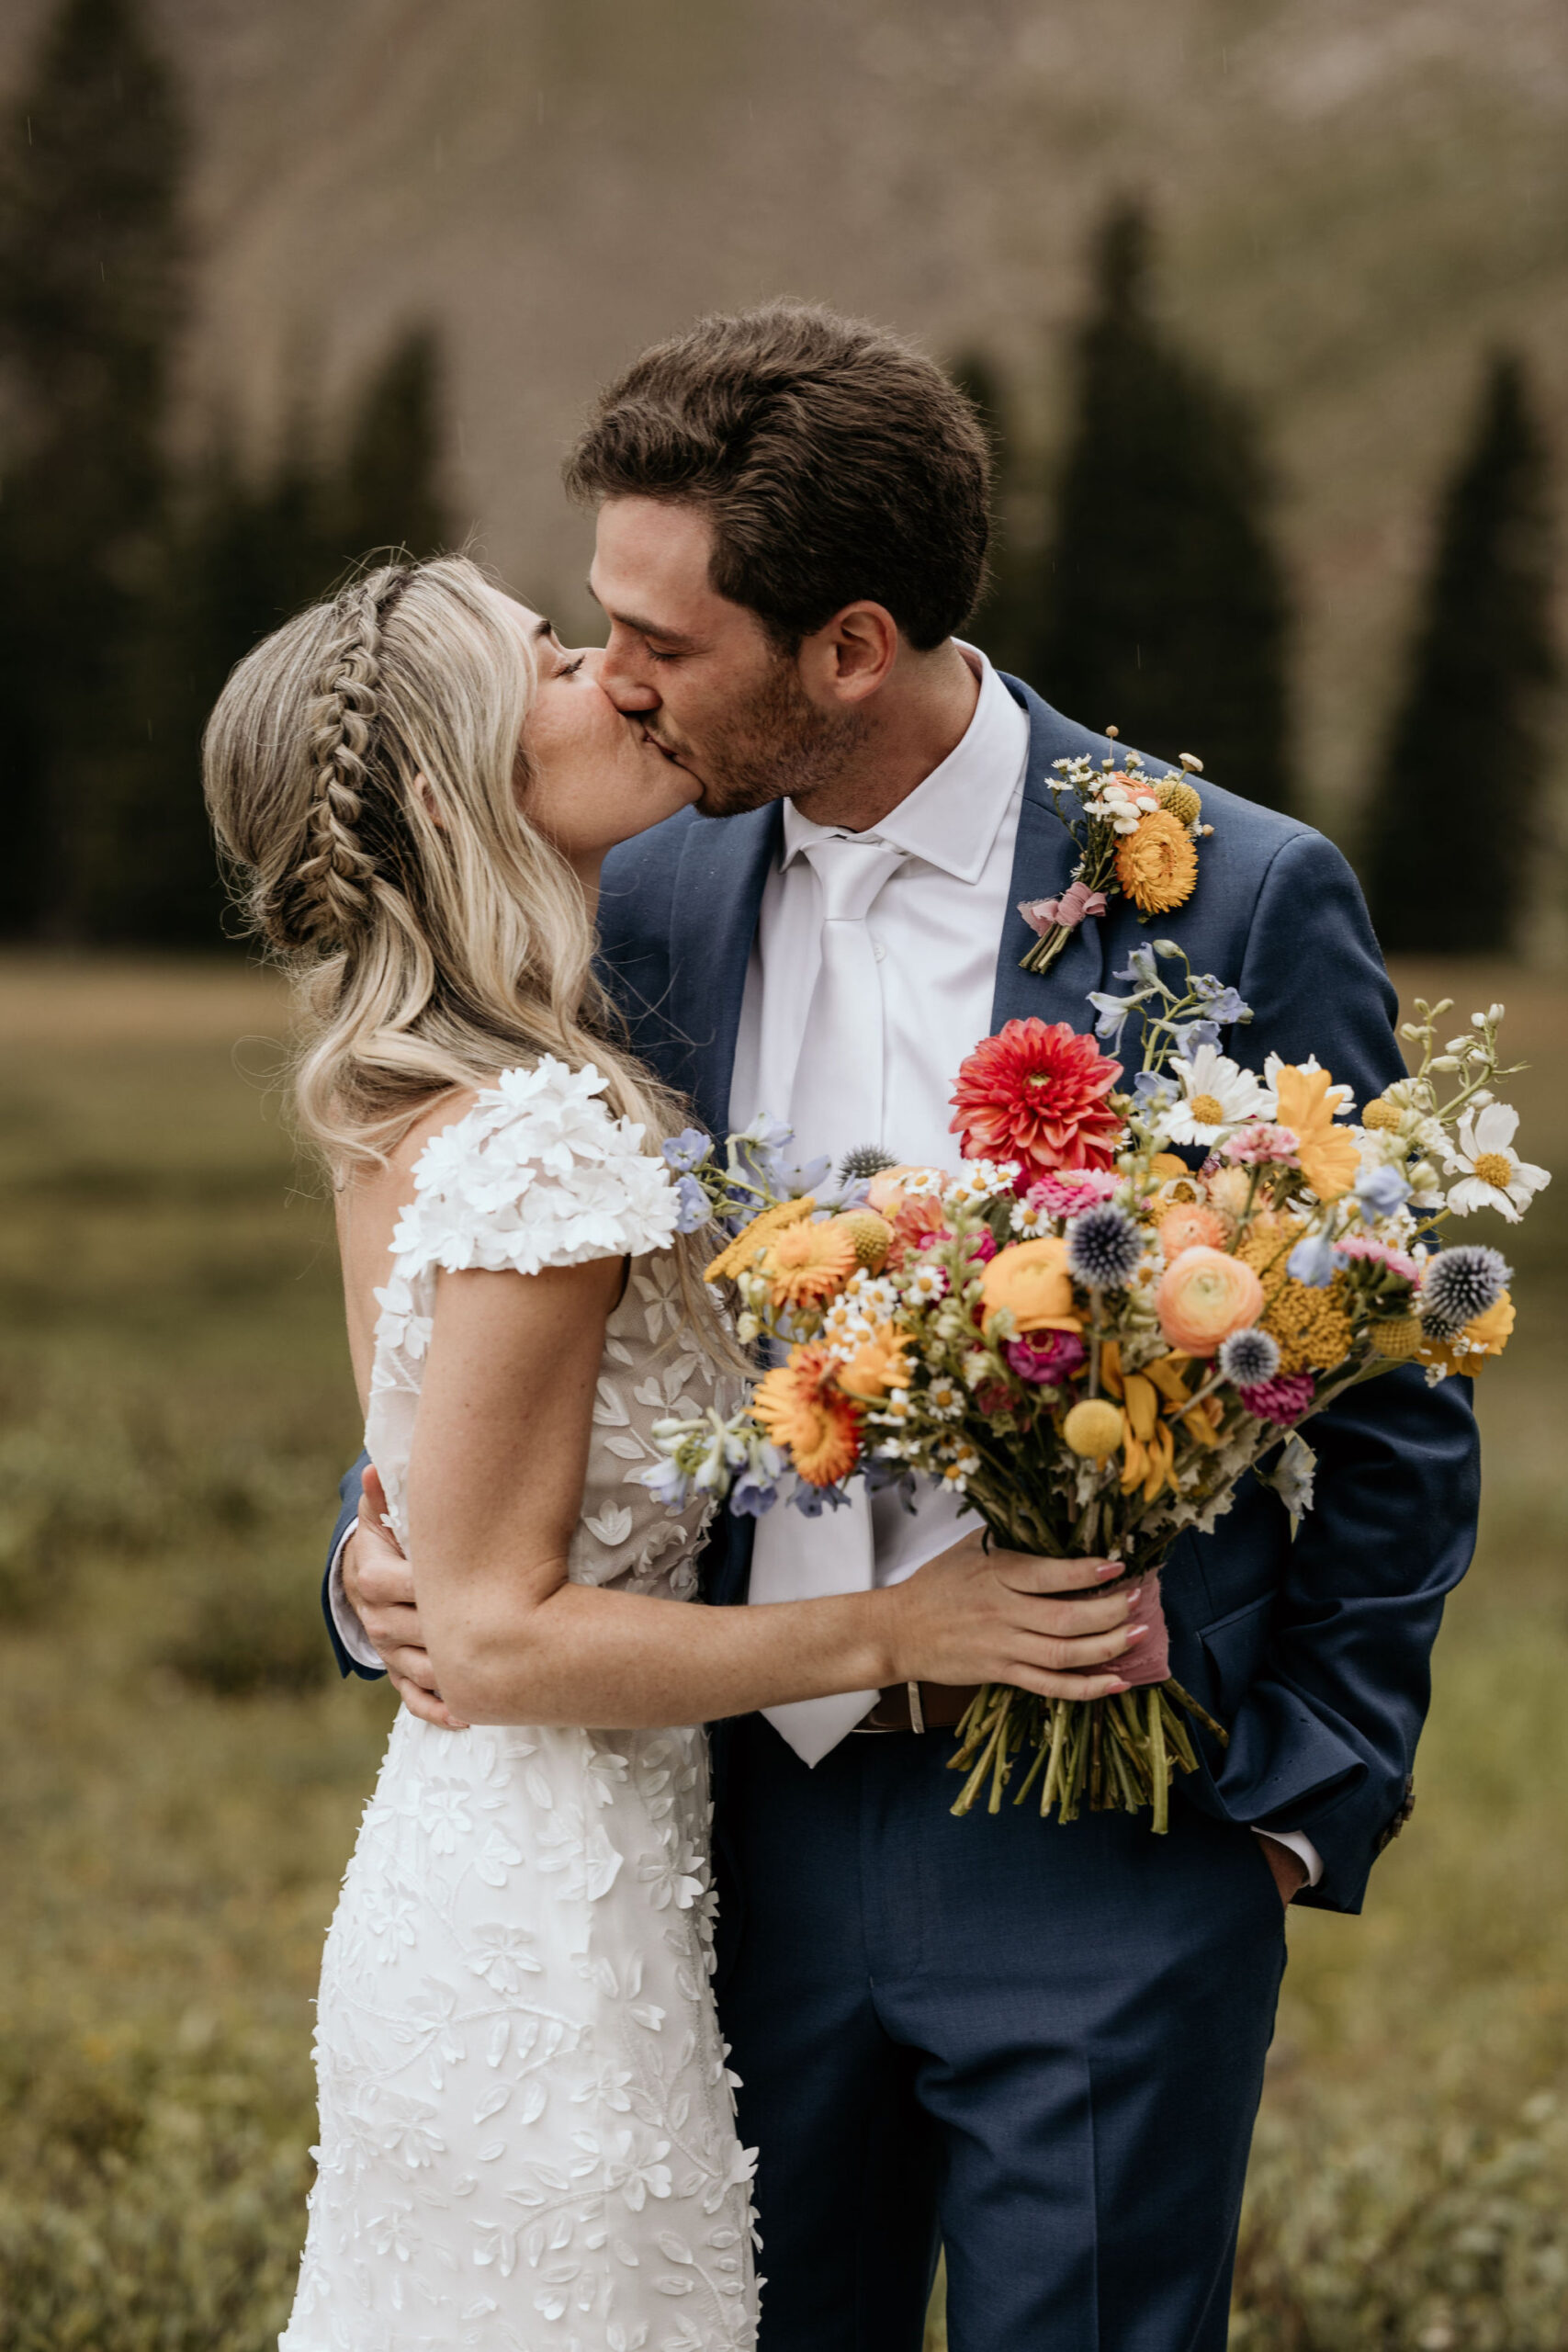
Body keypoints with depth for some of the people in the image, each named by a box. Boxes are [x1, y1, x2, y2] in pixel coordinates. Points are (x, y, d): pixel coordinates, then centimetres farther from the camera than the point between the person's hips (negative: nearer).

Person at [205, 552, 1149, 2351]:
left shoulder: (407, 1111, 7)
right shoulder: (542, 1141, -21)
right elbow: (502, 1637, -20)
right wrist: (901, 1632, -18)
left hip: (445, 1898, 9)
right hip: (553, 1944, -9)